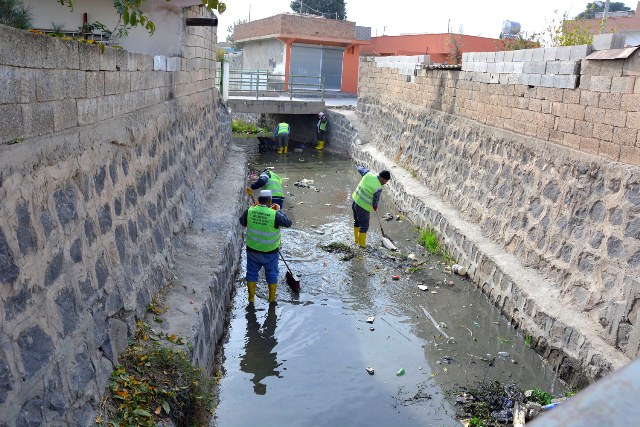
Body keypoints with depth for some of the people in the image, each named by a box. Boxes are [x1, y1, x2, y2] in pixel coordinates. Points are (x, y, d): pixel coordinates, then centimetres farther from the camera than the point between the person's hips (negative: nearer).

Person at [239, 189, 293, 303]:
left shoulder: (249, 211, -14)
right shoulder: (274, 215, -22)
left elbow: (242, 222, 6)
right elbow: (288, 223, -9)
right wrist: (278, 211, 0)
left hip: (252, 249, 2)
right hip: (270, 252, -2)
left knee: (252, 273, 20)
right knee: (272, 275, 18)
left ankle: (251, 299, 29)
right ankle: (272, 299, 31)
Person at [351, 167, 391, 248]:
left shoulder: (369, 174, -8)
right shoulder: (378, 188, -22)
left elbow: (360, 169, 10)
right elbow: (376, 200, -8)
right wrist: (375, 207, 13)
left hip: (355, 201, 8)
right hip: (363, 207, -8)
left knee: (357, 221, 26)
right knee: (364, 226, 11)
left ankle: (356, 239, 43)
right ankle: (362, 243, 25)